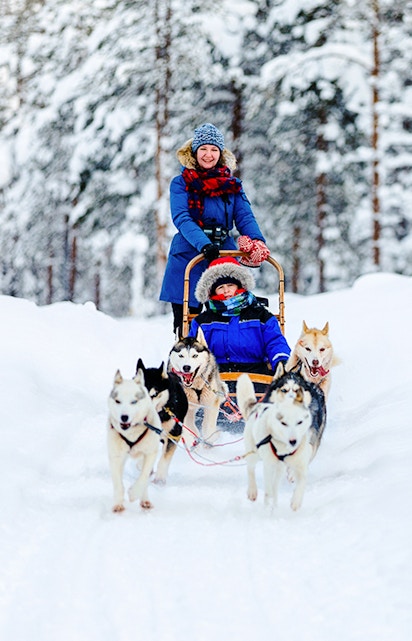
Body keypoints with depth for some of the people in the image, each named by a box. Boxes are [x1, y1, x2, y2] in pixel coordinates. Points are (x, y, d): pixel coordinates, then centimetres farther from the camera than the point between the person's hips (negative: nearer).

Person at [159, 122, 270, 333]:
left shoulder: (231, 185, 14)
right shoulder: (181, 183, 5)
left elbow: (245, 217, 4)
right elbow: (181, 218, -9)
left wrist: (257, 241, -18)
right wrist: (203, 244, -26)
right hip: (188, 259, -2)